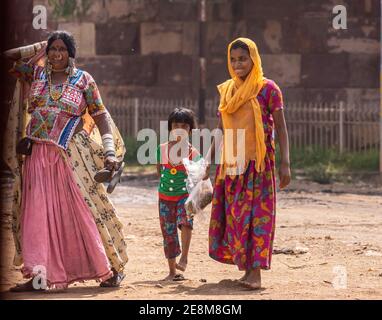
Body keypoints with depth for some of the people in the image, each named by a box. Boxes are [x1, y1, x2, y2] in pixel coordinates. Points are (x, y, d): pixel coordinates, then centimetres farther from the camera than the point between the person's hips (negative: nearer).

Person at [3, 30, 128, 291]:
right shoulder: (35, 73, 9)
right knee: (36, 213, -1)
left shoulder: (83, 80, 2)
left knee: (81, 211, -1)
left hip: (71, 157, -3)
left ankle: (111, 269, 11)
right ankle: (38, 276, 1)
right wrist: (38, 49, 9)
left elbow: (101, 116, 1)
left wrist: (109, 151, -10)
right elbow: (8, 55, 9)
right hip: (37, 155, 3)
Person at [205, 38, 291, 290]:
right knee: (232, 214, 3)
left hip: (258, 163, -5)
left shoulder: (267, 89, -4)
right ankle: (245, 266, 12)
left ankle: (255, 272, -10)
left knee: (257, 212, -8)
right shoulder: (227, 90, 11)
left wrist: (285, 163, -13)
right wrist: (209, 161, 18)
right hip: (231, 164, 5)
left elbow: (281, 128, -6)